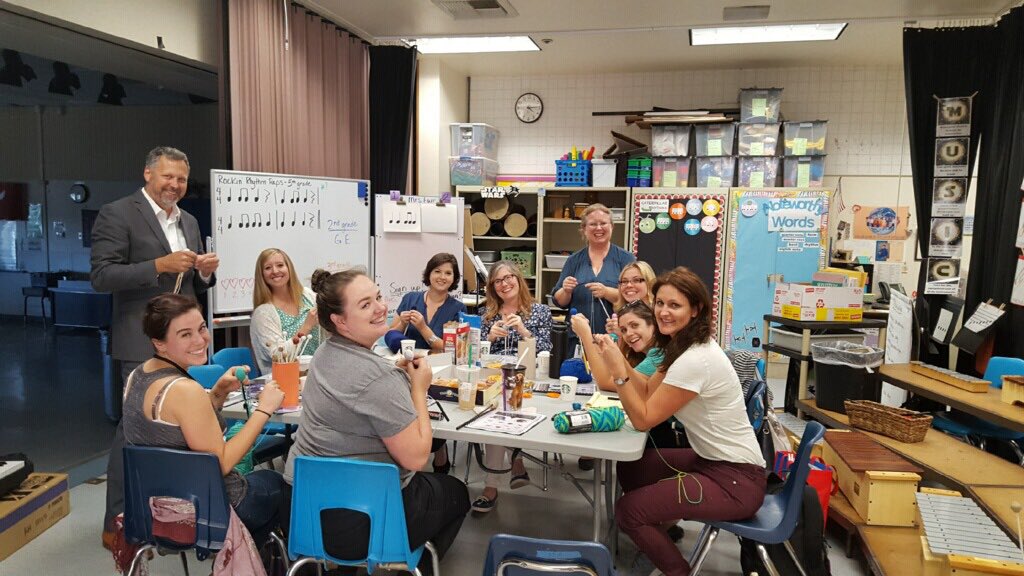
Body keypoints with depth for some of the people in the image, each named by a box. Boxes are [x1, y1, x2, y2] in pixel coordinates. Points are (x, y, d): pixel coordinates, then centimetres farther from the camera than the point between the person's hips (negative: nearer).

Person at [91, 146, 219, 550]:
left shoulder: (189, 222, 14)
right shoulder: (117, 214, -6)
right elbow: (101, 276, -13)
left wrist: (205, 272, -3)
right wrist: (159, 265, -22)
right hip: (144, 342, -6)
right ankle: (116, 523, 15)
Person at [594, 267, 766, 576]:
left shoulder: (695, 360, -28)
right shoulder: (686, 345, 3)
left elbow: (642, 419, -22)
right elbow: (648, 393, 7)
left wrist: (618, 371, -25)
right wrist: (619, 358, -6)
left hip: (736, 480, -10)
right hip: (713, 459, 10)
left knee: (627, 510, -12)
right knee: (629, 469, 18)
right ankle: (659, 528, 38)